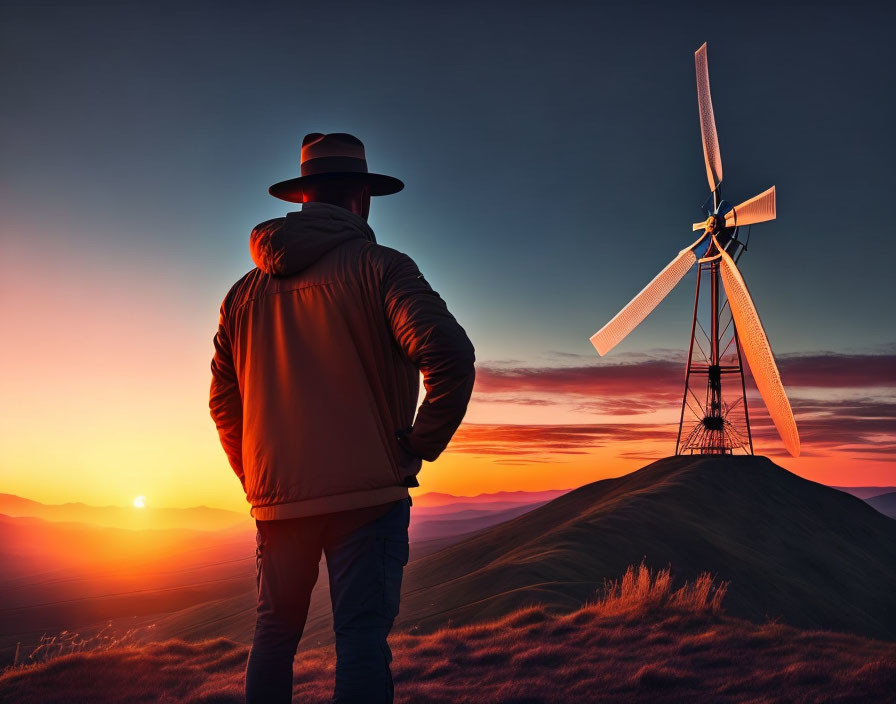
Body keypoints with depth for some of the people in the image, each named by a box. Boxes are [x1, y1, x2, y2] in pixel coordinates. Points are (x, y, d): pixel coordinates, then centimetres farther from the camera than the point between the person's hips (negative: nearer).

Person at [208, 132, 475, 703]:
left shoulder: (247, 289, 10)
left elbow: (223, 399, 15)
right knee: (362, 638, -1)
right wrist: (419, 447, -8)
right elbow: (450, 356, -20)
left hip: (276, 500, 5)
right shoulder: (379, 267, -7)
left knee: (275, 634, 19)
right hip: (367, 491, -5)